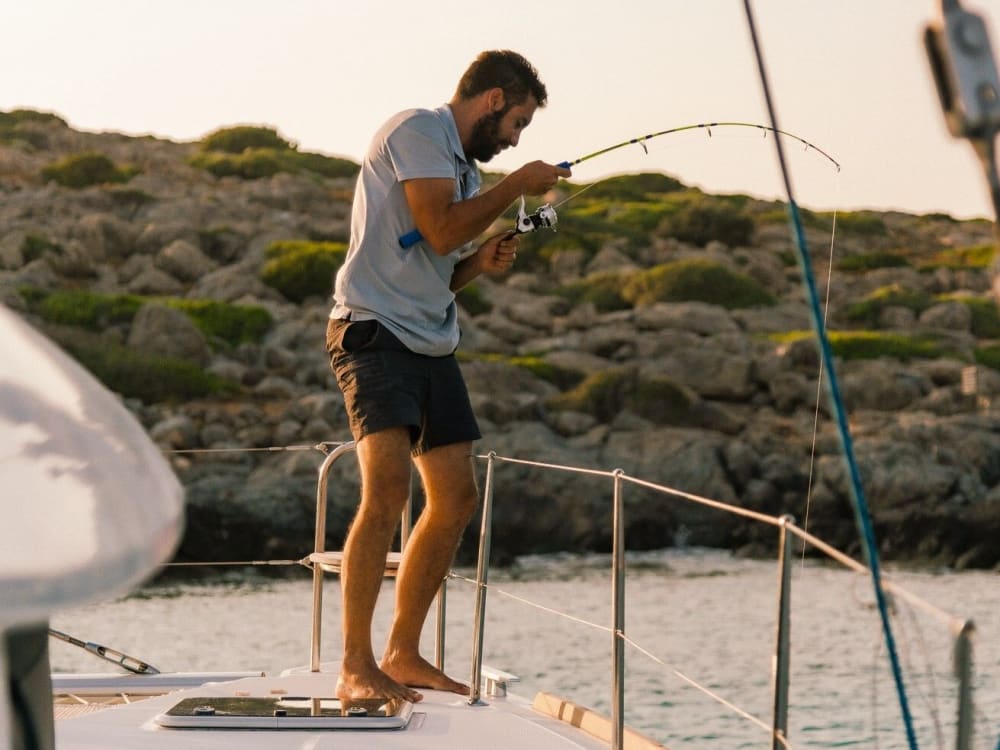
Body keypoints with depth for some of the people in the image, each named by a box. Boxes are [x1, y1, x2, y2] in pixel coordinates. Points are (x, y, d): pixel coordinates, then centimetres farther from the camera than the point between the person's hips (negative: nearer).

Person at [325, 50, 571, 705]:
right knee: (388, 488, -22)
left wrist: (482, 262, 6)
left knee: (456, 497, 9)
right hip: (374, 330, -10)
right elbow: (439, 231, -17)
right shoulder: (417, 132, -6)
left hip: (431, 343, 10)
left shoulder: (464, 164, 22)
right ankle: (356, 669, -21)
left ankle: (403, 655, 18)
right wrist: (516, 186, -6)